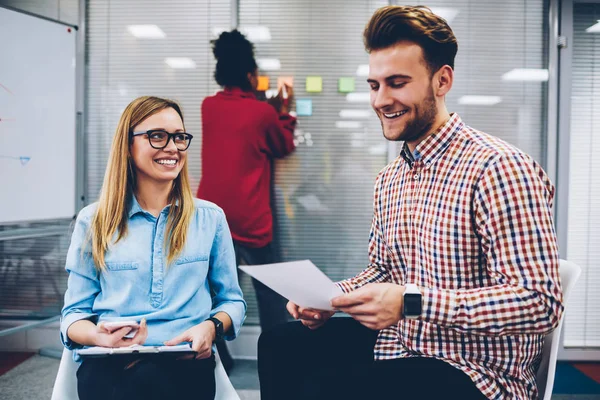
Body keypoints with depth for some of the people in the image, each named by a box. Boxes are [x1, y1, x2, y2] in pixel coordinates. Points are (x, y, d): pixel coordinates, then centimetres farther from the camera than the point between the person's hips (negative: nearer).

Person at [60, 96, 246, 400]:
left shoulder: (211, 217, 10)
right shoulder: (93, 220, 9)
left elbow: (231, 301, 14)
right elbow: (75, 312, 9)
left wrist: (212, 327, -10)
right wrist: (98, 336, -16)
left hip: (185, 360, 0)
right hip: (108, 362, 1)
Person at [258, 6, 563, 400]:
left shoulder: (498, 169, -20)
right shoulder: (389, 179, 7)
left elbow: (540, 302, -23)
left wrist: (412, 302, -30)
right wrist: (331, 297, -4)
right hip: (398, 345, 8)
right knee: (279, 346, 3)